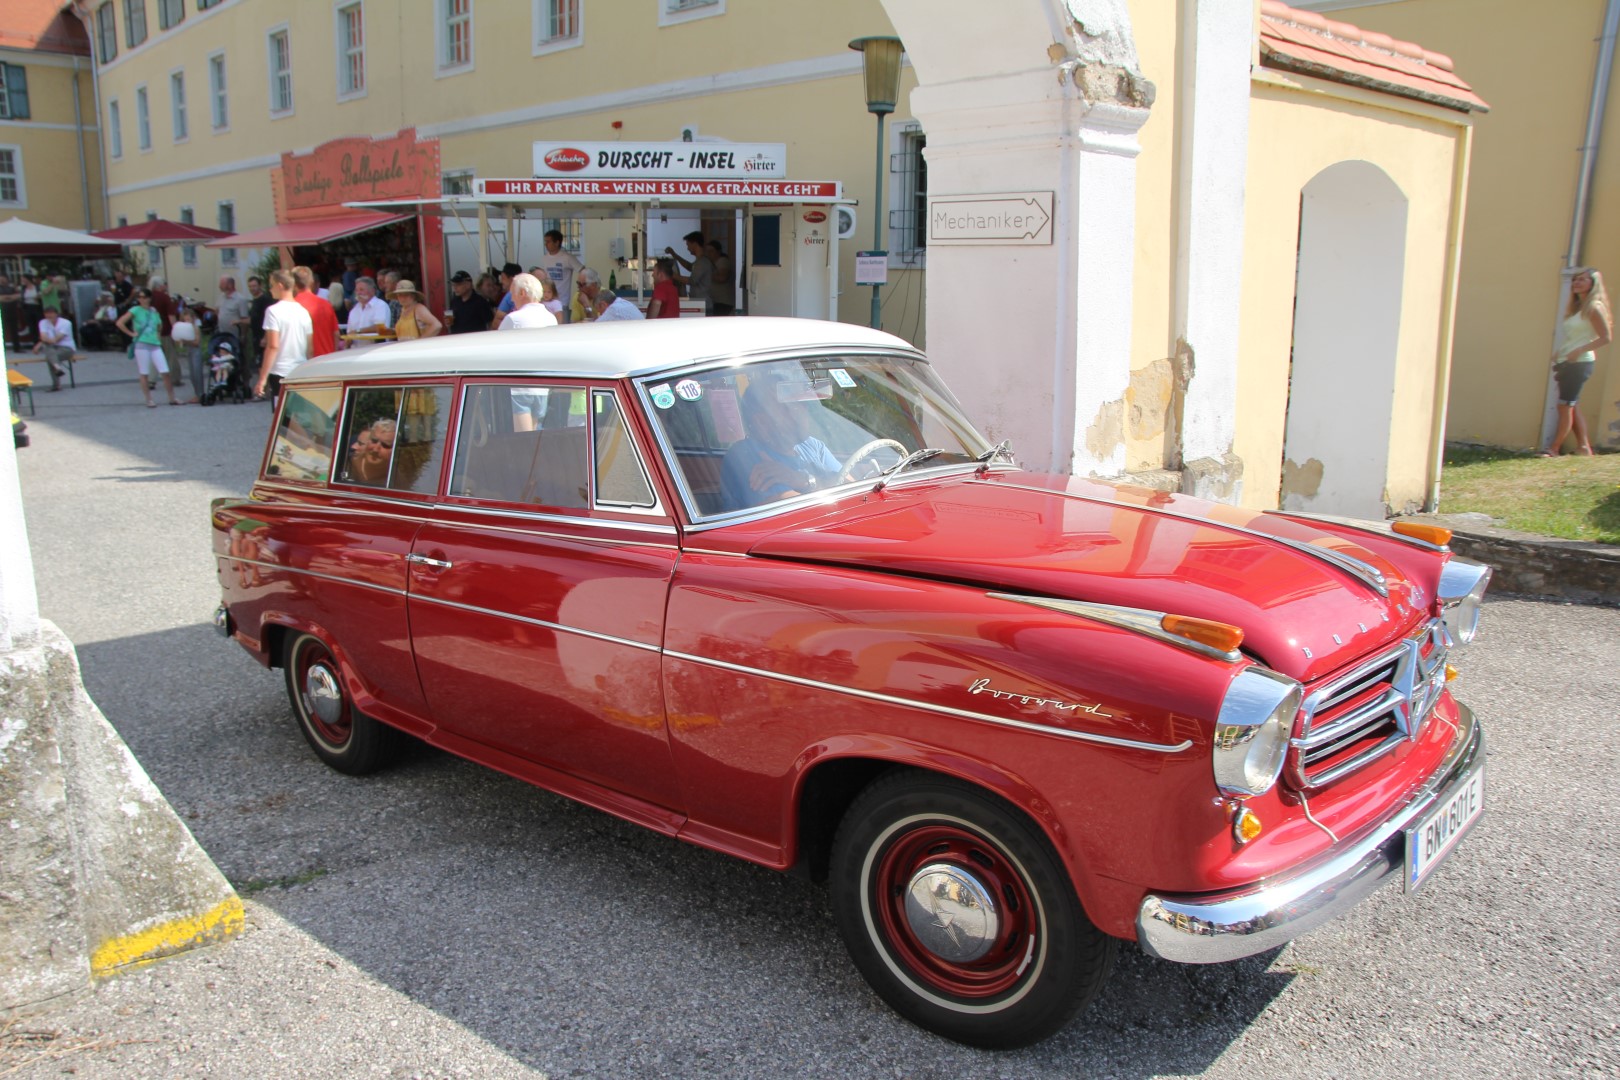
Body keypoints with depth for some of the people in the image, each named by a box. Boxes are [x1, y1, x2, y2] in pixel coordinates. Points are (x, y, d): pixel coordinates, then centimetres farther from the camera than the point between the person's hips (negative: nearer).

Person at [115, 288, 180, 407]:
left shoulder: (154, 311, 12)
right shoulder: (135, 310, -1)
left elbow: (159, 325, 31)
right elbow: (120, 323, -7)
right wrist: (131, 333, -7)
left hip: (155, 345, 4)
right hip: (141, 345, -4)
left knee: (165, 372, -4)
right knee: (144, 374, 1)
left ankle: (172, 398, 5)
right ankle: (149, 400, 8)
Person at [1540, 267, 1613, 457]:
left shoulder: (1594, 308, -8)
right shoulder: (1576, 307, 17)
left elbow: (1606, 337, -13)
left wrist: (1579, 351, -20)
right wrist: (1559, 355, 9)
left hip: (1580, 363, -9)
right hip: (1567, 363, 9)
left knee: (1565, 405, -7)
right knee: (1573, 407, 8)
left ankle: (1554, 448, -5)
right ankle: (1585, 448, 12)